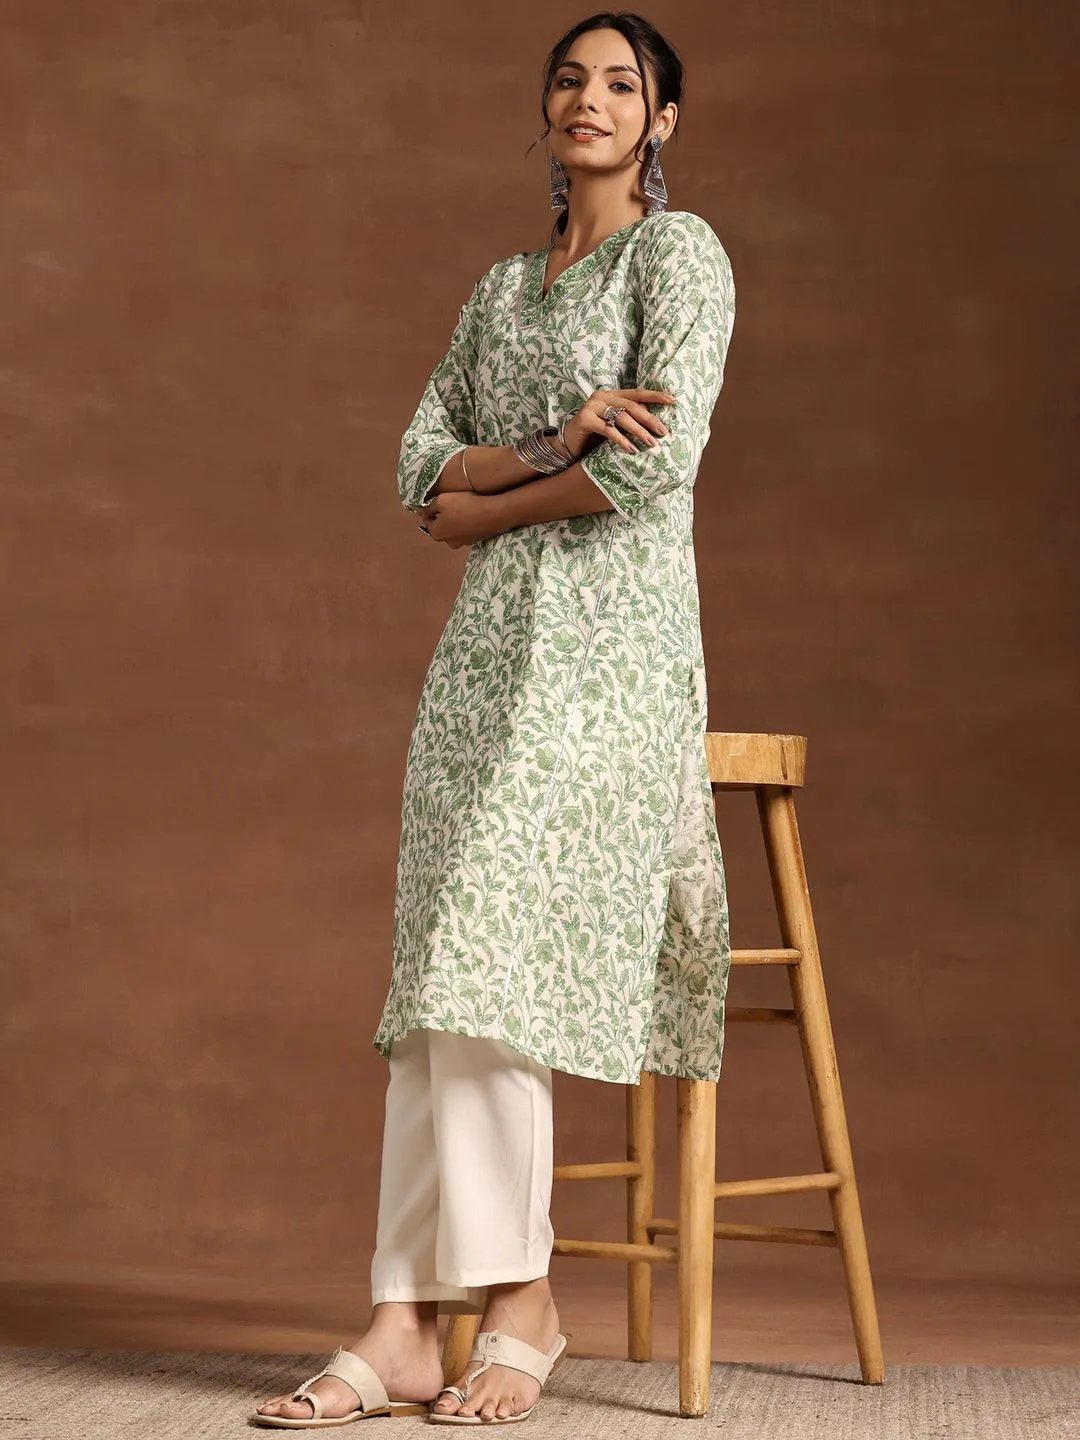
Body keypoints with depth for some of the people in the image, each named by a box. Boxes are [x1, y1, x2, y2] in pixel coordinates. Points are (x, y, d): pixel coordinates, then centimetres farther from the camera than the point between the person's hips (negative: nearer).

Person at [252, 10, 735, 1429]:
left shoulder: (677, 249, 1)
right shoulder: (502, 288, 21)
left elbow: (662, 455, -13)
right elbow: (421, 463, 12)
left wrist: (491, 501, -1)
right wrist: (555, 446, -7)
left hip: (610, 636, -6)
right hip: (489, 641, 7)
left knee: (490, 955, -16)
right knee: (442, 981, -3)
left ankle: (520, 1297, -6)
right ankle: (408, 1325, -6)